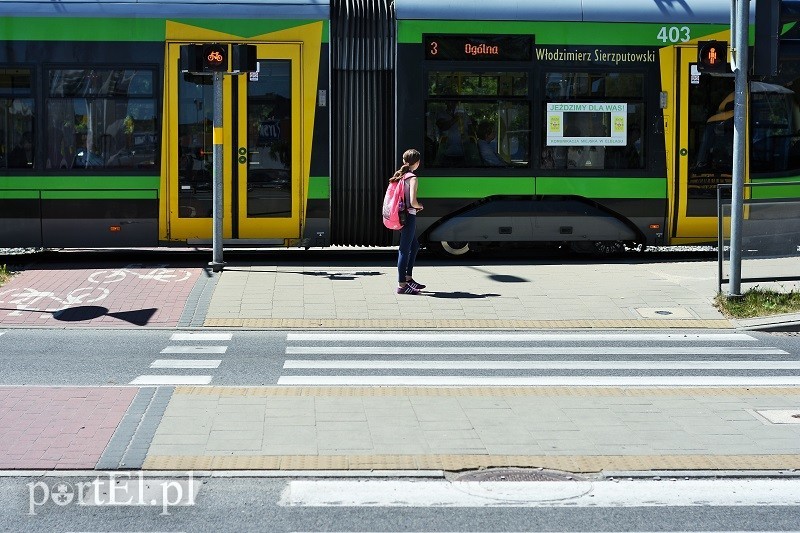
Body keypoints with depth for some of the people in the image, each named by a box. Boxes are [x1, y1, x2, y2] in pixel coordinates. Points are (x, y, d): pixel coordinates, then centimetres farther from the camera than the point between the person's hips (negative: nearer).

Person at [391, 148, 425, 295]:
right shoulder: (412, 178, -16)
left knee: (414, 246, 22)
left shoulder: (399, 176, 8)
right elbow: (413, 202, -23)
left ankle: (408, 278, 27)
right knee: (405, 250, -4)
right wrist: (419, 206, -1)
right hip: (409, 216, -9)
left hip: (402, 215, 9)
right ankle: (402, 285, 1)